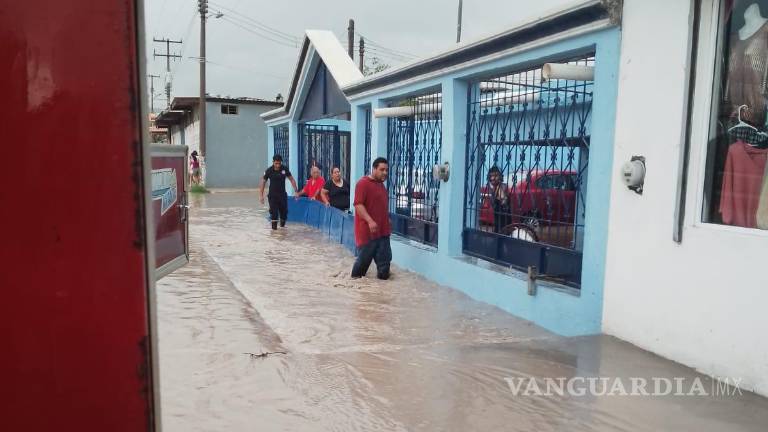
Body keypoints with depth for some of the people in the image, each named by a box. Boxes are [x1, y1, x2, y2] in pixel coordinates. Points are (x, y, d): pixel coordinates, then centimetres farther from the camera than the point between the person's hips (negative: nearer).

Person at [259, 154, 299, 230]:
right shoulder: (269, 171, -10)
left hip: (282, 195, 2)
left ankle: (282, 227, 26)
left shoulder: (285, 169, -7)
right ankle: (274, 229, 1)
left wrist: (296, 192, -5)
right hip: (272, 195, -2)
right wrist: (261, 195, 0)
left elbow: (292, 180, 1)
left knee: (284, 212, 5)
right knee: (274, 213, -7)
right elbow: (263, 182, 0)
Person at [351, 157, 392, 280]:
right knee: (363, 259, 1)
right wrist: (370, 221, -28)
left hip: (383, 231, 8)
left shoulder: (381, 185, 17)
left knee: (384, 259, 5)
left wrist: (387, 221, 26)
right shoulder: (363, 183, -10)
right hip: (367, 231, -8)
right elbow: (358, 204, -19)